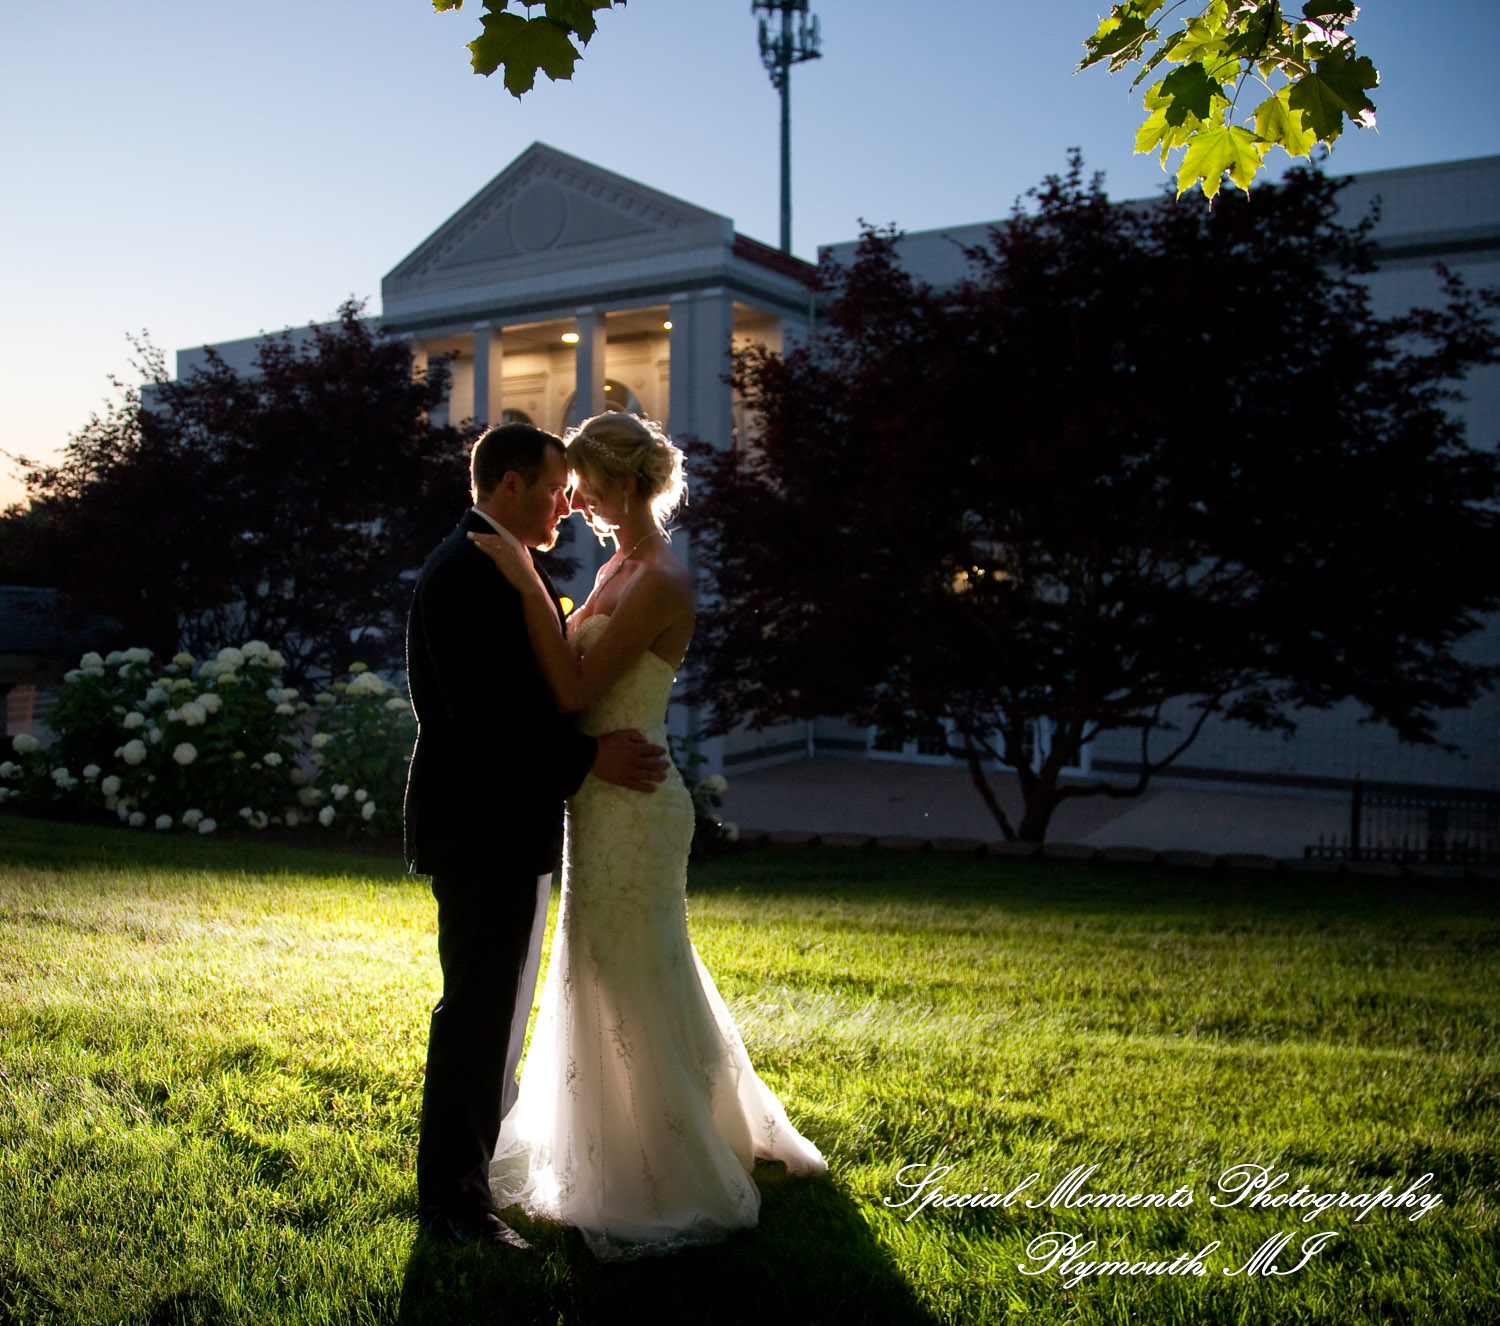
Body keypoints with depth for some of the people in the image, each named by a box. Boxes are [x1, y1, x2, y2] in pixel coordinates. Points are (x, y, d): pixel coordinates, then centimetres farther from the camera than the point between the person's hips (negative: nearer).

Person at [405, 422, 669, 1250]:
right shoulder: (464, 571, -18)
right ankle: (453, 1194, 11)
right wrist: (588, 759, -23)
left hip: (509, 824, 10)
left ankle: (486, 1148, 35)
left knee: (501, 1001, 20)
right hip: (479, 826, -10)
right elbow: (480, 712, -25)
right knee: (479, 1008, -1)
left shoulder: (505, 568, 15)